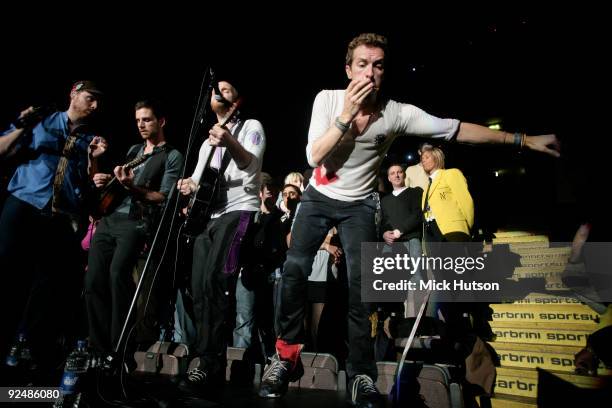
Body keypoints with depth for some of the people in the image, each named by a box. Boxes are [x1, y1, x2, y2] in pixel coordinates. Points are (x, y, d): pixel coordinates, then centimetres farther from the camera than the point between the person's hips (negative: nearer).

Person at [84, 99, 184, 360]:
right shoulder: (133, 150, 24)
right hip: (108, 218, 7)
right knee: (93, 280, -3)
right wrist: (104, 180, 5)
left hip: (138, 222, -7)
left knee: (118, 273, -25)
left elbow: (165, 198, -7)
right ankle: (99, 347, 8)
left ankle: (119, 349, -13)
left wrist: (132, 187, -19)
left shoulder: (173, 156, 2)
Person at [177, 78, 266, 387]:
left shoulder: (250, 126, 5)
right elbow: (197, 178, 24)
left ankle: (211, 362, -14)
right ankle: (208, 358, 12)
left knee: (213, 280, -22)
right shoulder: (207, 141, 26)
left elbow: (252, 164, -16)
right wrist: (189, 185, -1)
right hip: (207, 216, 8)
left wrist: (230, 143, -37)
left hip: (238, 211, -8)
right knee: (198, 287, 2)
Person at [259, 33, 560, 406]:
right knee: (295, 269, -13)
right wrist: (346, 115, -31)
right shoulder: (327, 99, -15)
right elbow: (314, 157, -21)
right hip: (319, 197, 1)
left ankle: (362, 375, 4)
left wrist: (524, 140, -12)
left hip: (359, 204, 0)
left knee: (360, 282, -11)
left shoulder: (397, 113, -17)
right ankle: (286, 357, 4)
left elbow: (457, 129, -13)